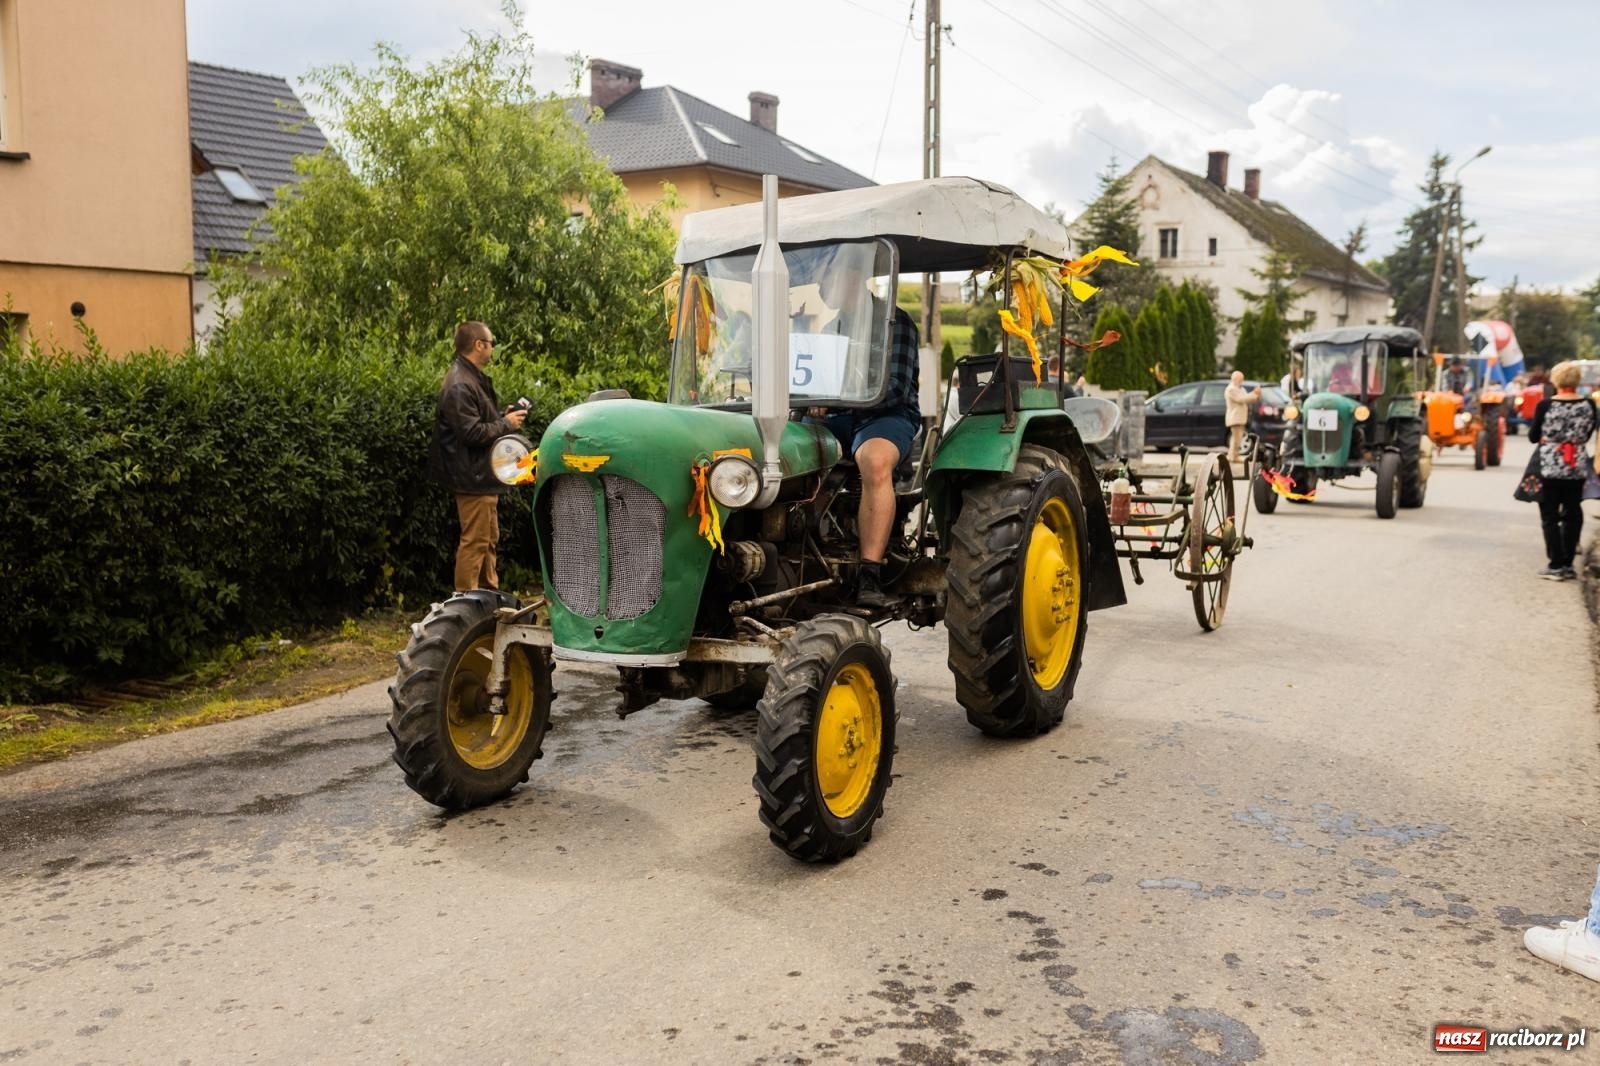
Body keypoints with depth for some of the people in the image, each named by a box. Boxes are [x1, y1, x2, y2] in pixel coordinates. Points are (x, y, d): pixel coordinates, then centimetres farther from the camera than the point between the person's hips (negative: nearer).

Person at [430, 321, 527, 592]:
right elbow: (471, 432, -26)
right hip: (474, 477, -11)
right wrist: (506, 424, -15)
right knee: (474, 543, -5)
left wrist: (503, 416, 7)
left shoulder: (473, 379, 14)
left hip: (484, 476, 11)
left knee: (488, 540, 18)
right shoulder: (459, 386, -20)